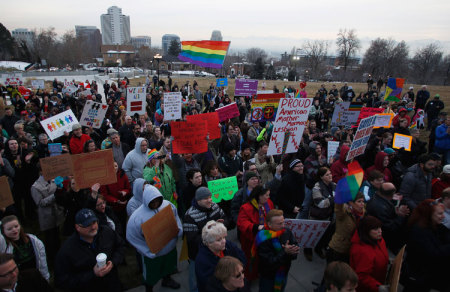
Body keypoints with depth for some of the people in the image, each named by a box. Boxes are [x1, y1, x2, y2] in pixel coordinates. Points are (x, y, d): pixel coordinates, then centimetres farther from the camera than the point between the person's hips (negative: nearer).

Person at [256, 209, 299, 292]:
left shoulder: (286, 232, -12)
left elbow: (295, 247, -11)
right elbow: (269, 262, -29)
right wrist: (285, 252, -37)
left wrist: (291, 252, -33)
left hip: (283, 273, 5)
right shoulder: (263, 241, -28)